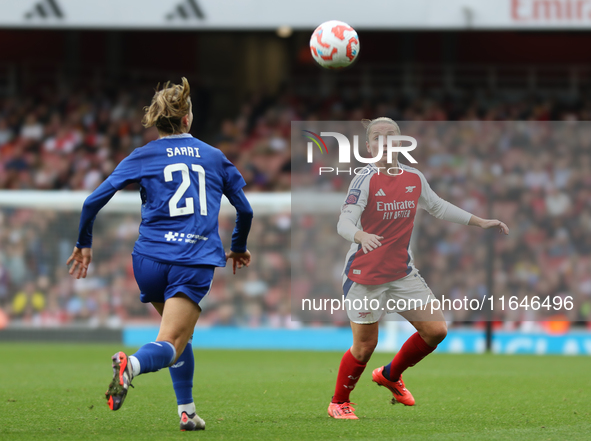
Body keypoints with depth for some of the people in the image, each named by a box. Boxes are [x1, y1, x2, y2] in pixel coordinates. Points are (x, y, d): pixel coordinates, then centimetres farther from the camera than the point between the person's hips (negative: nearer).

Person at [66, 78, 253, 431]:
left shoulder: (142, 157, 9)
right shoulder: (214, 157, 13)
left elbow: (94, 202, 4)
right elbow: (245, 209, 20)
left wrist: (84, 244, 18)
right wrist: (239, 249, 38)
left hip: (150, 260, 2)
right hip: (196, 262, -2)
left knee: (181, 335, 24)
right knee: (171, 346, -10)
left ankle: (188, 411, 18)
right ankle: (132, 365, -42)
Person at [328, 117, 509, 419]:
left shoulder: (414, 178, 3)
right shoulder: (365, 180, -15)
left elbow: (439, 207, 19)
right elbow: (344, 223, -25)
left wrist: (479, 222, 17)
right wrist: (361, 236, -47)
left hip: (402, 273, 6)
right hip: (365, 274, -6)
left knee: (436, 330, 1)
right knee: (364, 347, -1)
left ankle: (390, 375, 25)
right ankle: (338, 403, 23)